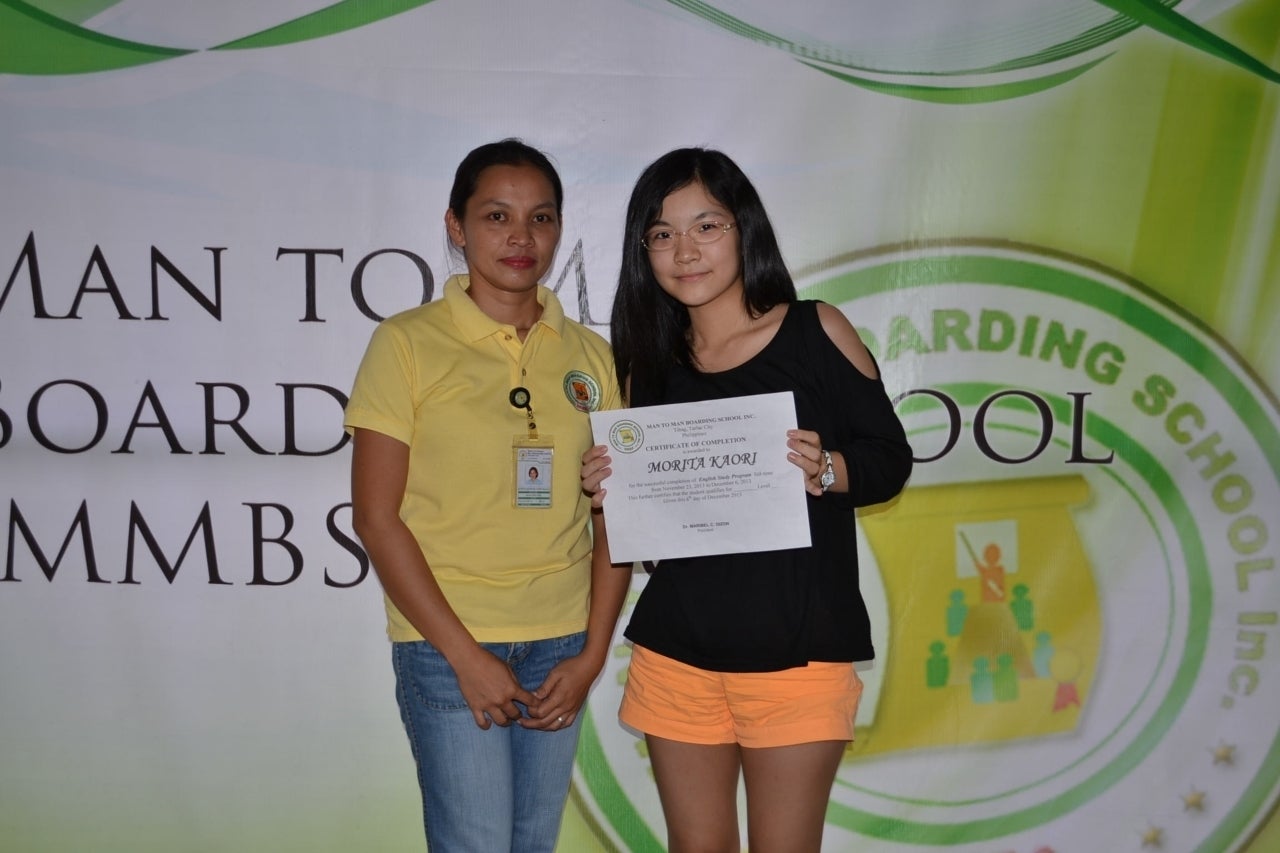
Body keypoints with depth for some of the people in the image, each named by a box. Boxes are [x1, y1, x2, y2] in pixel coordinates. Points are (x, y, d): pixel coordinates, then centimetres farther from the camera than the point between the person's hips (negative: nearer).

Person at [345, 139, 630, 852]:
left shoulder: (591, 355, 5)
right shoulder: (407, 343, -5)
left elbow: (611, 517, 6)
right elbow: (375, 516, -8)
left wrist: (593, 654, -2)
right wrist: (465, 654, -11)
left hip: (561, 645, 4)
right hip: (448, 645, -3)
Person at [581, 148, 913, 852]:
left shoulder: (817, 330, -2)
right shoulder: (651, 364, 6)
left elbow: (891, 457, 0)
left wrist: (828, 470, -20)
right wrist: (610, 494, -8)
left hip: (797, 652, -3)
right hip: (676, 651, 3)